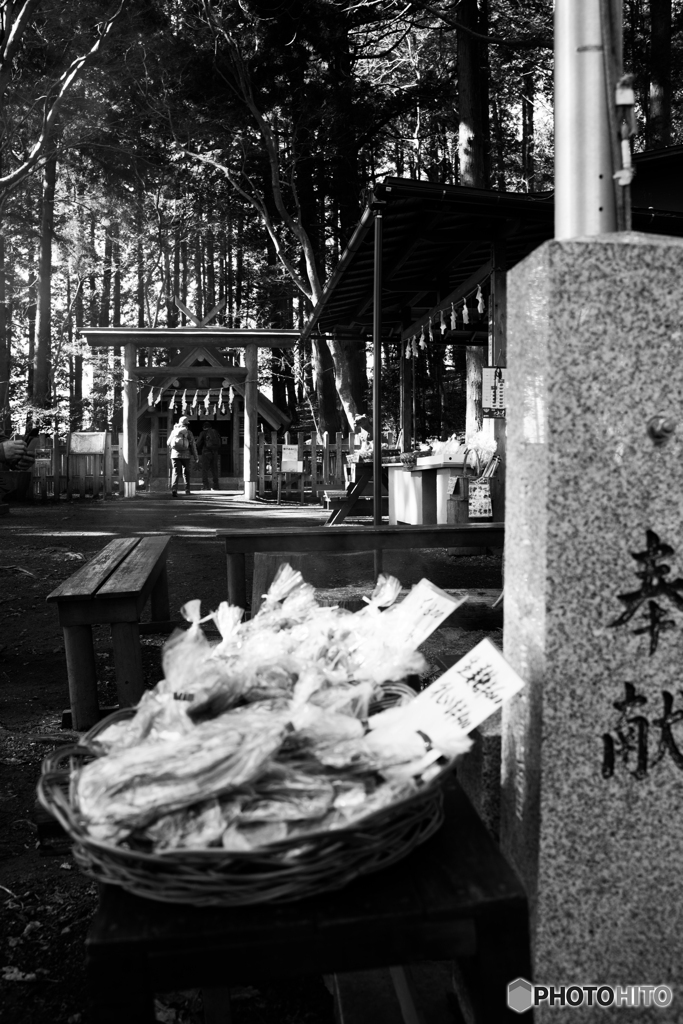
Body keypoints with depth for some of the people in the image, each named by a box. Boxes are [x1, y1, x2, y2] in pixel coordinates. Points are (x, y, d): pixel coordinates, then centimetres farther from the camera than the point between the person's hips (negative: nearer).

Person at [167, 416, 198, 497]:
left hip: (175, 454, 1)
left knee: (175, 472, -3)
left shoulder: (174, 431, 5)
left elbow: (168, 443, 14)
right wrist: (196, 457, 4)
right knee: (186, 472, 14)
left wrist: (171, 449, 34)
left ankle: (174, 489, -22)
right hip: (186, 455, -1)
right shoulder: (189, 433, -2)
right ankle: (187, 490, 19)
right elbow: (193, 445, -2)